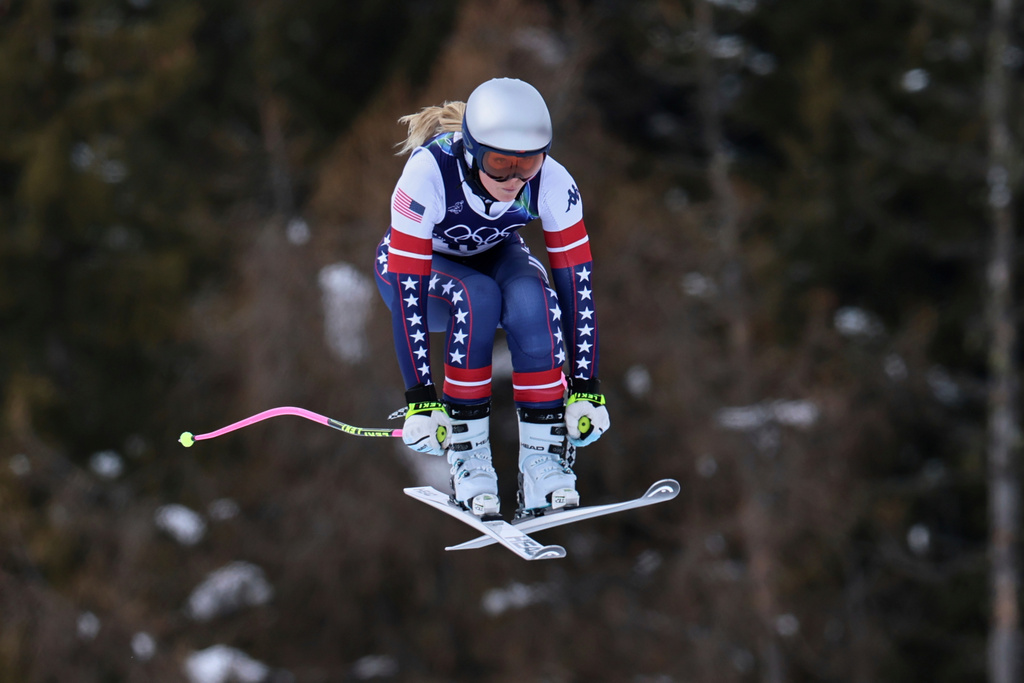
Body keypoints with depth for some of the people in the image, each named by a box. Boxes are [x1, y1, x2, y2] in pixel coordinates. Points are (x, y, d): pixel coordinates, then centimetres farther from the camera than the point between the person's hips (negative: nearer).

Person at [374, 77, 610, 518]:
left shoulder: (551, 183, -29)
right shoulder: (428, 174, -37)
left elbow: (576, 285, -24)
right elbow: (407, 296, -36)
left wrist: (585, 390, -27)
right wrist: (421, 400, -39)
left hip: (495, 256, 2)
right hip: (420, 267, -2)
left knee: (531, 298, -32)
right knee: (477, 298, -35)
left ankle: (543, 457, -25)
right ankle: (466, 456, -25)